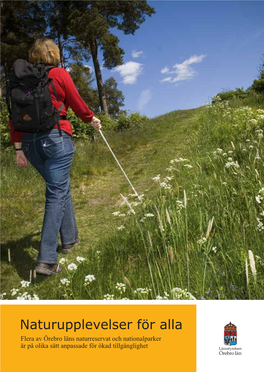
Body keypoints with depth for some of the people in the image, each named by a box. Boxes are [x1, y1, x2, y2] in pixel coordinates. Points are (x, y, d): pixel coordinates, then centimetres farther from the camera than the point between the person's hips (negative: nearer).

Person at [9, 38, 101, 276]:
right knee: (57, 195, -4)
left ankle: (70, 239, 31)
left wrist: (19, 148, 11)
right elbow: (78, 104, 5)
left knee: (60, 188, 20)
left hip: (30, 141, 6)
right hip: (56, 138, -5)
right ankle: (46, 260, -8)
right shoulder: (60, 74, -1)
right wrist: (92, 119, 24)